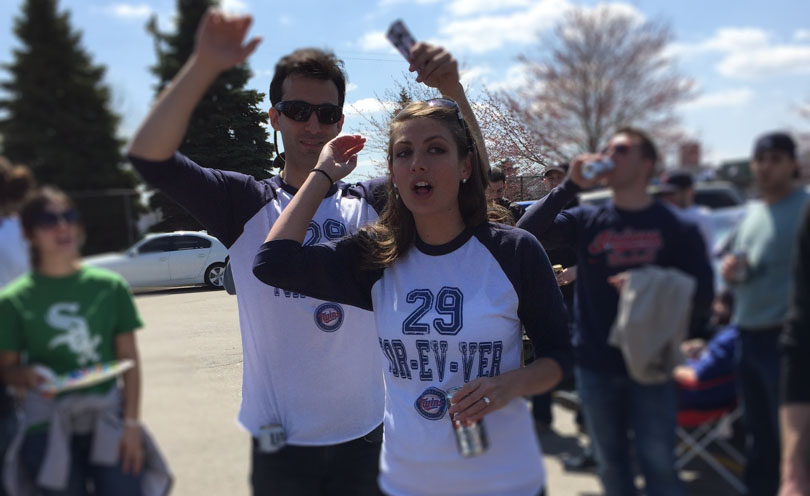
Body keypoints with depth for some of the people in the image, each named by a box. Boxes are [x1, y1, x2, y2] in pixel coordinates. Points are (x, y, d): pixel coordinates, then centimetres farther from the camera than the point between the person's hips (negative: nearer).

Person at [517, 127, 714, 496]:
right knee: (611, 465, 16)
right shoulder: (587, 221, 3)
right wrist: (571, 185, -17)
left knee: (659, 466, 4)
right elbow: (526, 234, -12)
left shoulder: (676, 227, -1)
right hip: (595, 367, 2)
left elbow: (701, 298, -3)